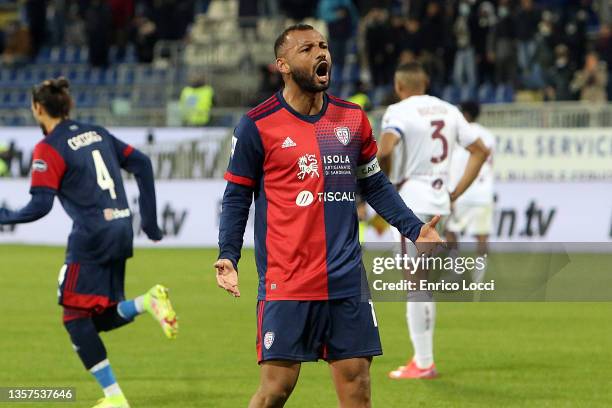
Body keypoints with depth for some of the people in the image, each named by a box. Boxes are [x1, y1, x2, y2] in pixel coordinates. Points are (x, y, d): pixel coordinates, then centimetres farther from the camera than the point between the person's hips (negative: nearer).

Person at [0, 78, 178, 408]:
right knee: (102, 317, 15)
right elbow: (141, 164, 12)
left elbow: (40, 206, -13)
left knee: (76, 318, 2)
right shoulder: (97, 133, 14)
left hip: (91, 238, -7)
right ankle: (150, 301, -14)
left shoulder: (49, 149, -7)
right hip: (121, 230, 7)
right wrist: (150, 220, 16)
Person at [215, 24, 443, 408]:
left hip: (348, 280, 4)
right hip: (286, 284, -4)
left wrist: (414, 229, 7)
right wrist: (228, 256, -10)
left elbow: (375, 185, 18)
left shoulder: (353, 118, 9)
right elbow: (237, 196, 2)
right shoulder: (258, 125, -3)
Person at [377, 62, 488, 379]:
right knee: (422, 283, 17)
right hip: (440, 202, 7)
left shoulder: (399, 111, -8)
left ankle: (423, 364, -3)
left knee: (416, 284, -4)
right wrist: (457, 192, 15)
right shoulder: (448, 111, 13)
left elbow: (384, 150, -25)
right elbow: (480, 151, 16)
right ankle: (423, 358, 20)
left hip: (412, 201, -7)